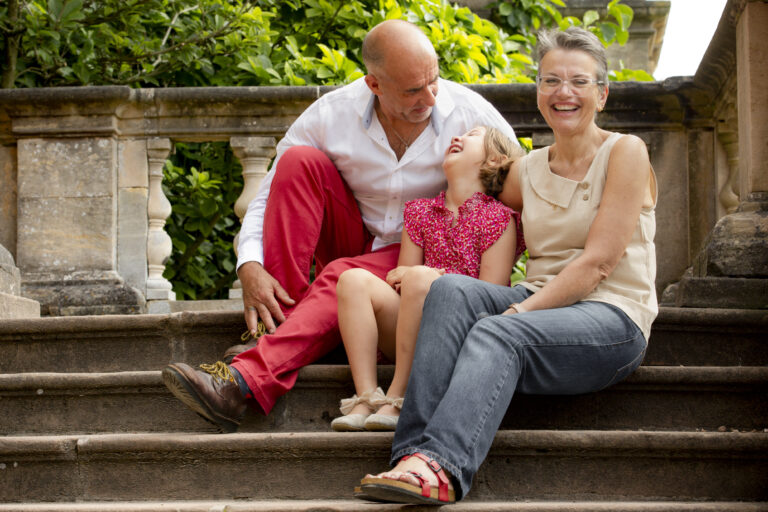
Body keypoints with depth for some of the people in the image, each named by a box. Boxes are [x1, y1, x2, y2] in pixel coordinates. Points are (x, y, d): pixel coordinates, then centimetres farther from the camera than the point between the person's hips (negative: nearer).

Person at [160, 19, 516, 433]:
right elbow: (269, 199, -8)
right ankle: (277, 321, -27)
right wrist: (250, 268, -25)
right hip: (355, 241, 3)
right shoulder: (330, 116, -12)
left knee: (345, 275, -36)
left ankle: (244, 382, -50)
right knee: (301, 162, -22)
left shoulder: (474, 117, -14)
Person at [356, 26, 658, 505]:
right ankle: (417, 450, -42)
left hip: (612, 319, -5)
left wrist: (521, 311, -18)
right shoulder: (528, 170, 17)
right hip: (540, 306, 5)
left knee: (498, 333, -35)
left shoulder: (625, 152, -1)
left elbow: (598, 262, -11)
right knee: (450, 290, -25)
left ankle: (441, 466, -54)